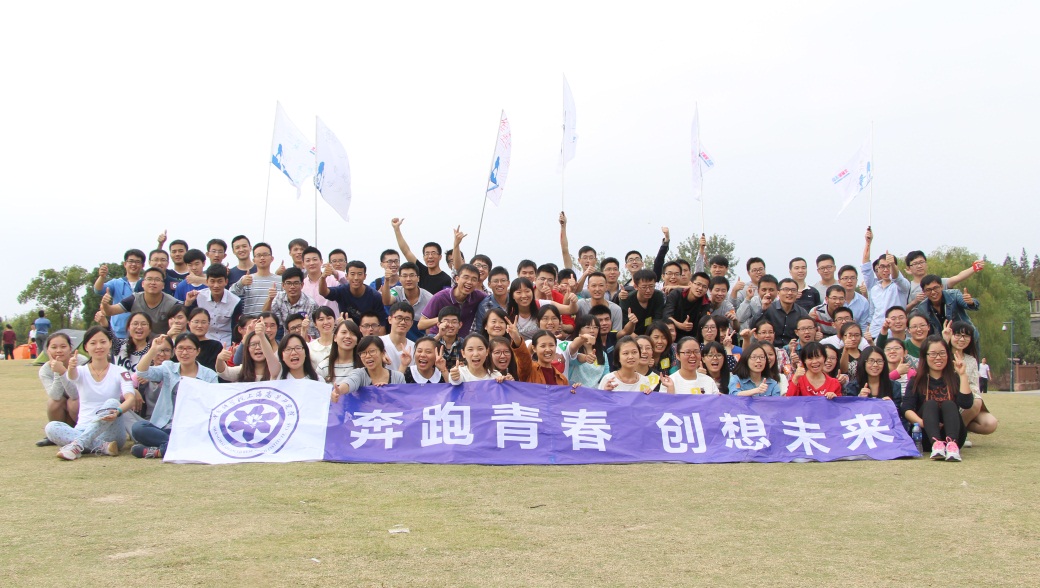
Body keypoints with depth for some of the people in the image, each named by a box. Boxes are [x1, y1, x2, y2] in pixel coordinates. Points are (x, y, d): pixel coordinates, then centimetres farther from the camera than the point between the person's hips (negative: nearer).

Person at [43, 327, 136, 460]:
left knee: (112, 403, -30)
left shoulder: (120, 372, 4)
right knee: (51, 427, -25)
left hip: (110, 433, -2)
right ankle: (102, 447, -36)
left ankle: (77, 444, -38)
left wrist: (118, 411, -36)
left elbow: (131, 397, -13)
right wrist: (71, 368, -42)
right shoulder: (81, 371, 9)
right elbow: (71, 376, -16)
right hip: (83, 430, 2)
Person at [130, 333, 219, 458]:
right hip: (166, 428, 2)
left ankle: (158, 451, -25)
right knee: (137, 428, -26)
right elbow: (142, 372, -3)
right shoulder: (168, 369, 14)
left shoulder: (209, 376, 9)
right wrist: (154, 349, -16)